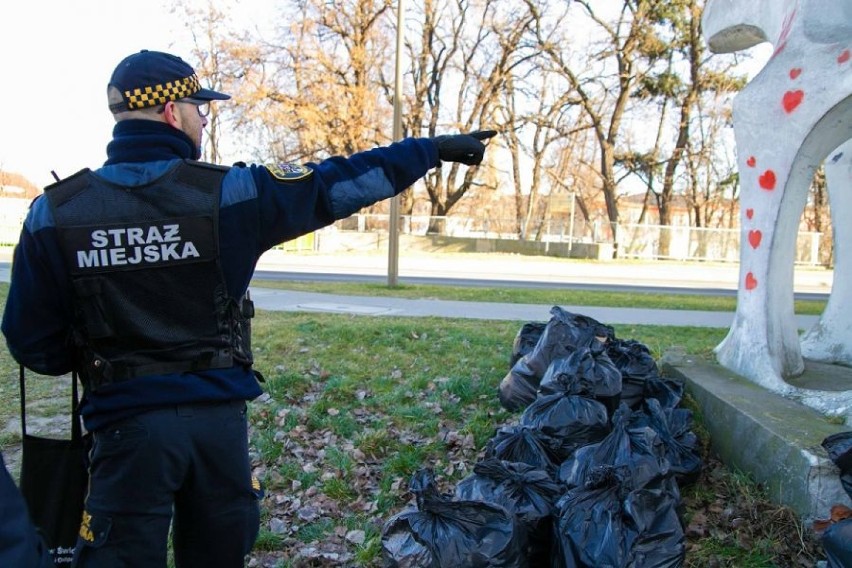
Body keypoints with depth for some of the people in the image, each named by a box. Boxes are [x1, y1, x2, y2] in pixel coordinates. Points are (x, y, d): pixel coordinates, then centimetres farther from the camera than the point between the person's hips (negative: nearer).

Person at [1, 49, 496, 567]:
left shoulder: (53, 213, -5)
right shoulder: (227, 193, -10)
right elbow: (337, 184, -4)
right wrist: (434, 147, 6)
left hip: (128, 422, 0)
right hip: (218, 414, 1)